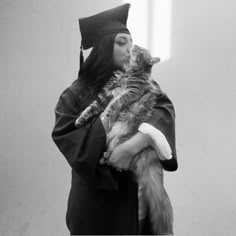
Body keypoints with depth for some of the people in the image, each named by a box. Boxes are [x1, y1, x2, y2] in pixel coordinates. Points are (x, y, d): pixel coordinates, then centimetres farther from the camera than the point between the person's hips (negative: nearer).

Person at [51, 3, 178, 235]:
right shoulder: (79, 91, -7)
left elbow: (165, 111, -16)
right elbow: (62, 132, -14)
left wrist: (135, 143, -34)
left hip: (136, 185, 3)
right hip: (94, 187, -2)